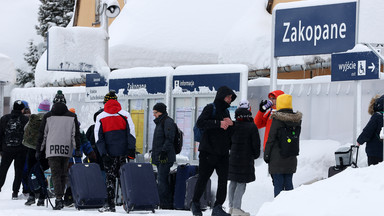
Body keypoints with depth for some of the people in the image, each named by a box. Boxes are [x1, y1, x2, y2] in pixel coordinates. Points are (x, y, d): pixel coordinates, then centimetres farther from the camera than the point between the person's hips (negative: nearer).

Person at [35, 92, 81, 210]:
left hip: (52, 149, -1)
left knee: (56, 174, -5)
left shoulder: (48, 116, 4)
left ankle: (58, 199, -18)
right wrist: (77, 149, 8)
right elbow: (76, 134, 5)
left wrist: (38, 150, 12)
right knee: (63, 174, 12)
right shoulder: (72, 116, 7)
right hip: (66, 150, 1)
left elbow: (42, 134, 7)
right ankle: (60, 198, 16)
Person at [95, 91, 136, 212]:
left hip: (109, 154, -1)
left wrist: (103, 154, -4)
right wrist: (131, 151, -2)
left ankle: (110, 205, -1)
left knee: (110, 178, 3)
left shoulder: (100, 118, 4)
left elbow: (98, 138, -1)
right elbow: (131, 133, -1)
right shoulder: (124, 115, 5)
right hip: (124, 153, 1)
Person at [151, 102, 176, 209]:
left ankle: (165, 204, -13)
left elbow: (169, 138, -19)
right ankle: (168, 203, 13)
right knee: (163, 180, 10)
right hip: (159, 157, 10)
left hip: (165, 157, -10)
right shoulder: (159, 122, 22)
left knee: (162, 180, -13)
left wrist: (164, 151, -24)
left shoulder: (167, 122, -10)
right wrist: (154, 153, 24)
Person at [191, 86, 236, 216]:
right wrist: (219, 123, -25)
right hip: (208, 151, -6)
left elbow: (230, 132, 21)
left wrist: (231, 123, -2)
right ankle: (195, 204, 18)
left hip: (223, 152, 6)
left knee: (223, 179, -3)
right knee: (203, 178, 1)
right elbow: (200, 123, -19)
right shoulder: (210, 108, -4)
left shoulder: (225, 111, 18)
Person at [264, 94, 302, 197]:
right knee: (288, 183, 12)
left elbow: (271, 139, -9)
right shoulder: (297, 120, 4)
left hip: (277, 159, -5)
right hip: (291, 159, 5)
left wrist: (266, 155, -2)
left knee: (278, 184, -2)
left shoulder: (277, 120, -12)